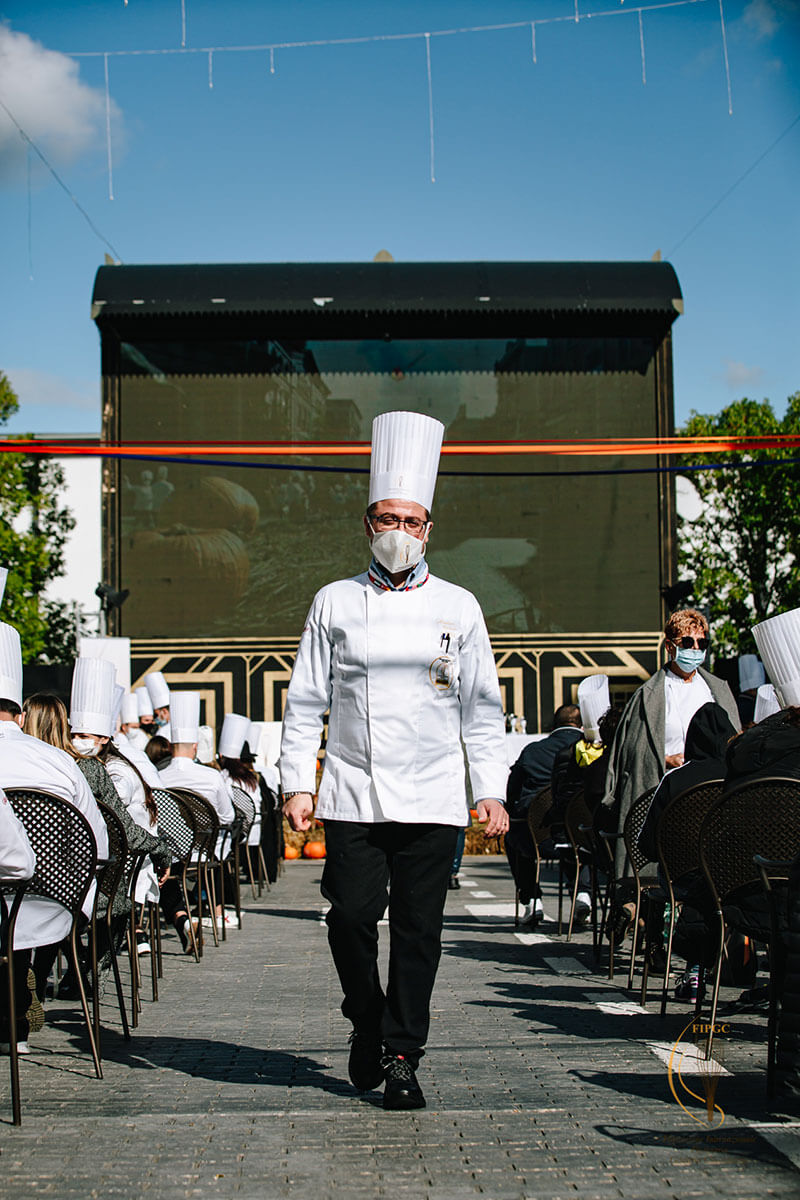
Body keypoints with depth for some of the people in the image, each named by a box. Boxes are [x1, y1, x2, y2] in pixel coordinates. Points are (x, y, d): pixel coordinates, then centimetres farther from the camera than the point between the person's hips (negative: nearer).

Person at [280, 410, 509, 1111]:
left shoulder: (457, 607, 7)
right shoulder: (335, 604, 7)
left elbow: (482, 707, 8)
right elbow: (306, 702, 8)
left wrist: (492, 790, 2)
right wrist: (297, 782, 0)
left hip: (432, 799, 0)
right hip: (352, 794, 0)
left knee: (418, 928, 1)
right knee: (352, 916, -5)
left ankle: (402, 1057, 11)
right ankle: (368, 1025, 21)